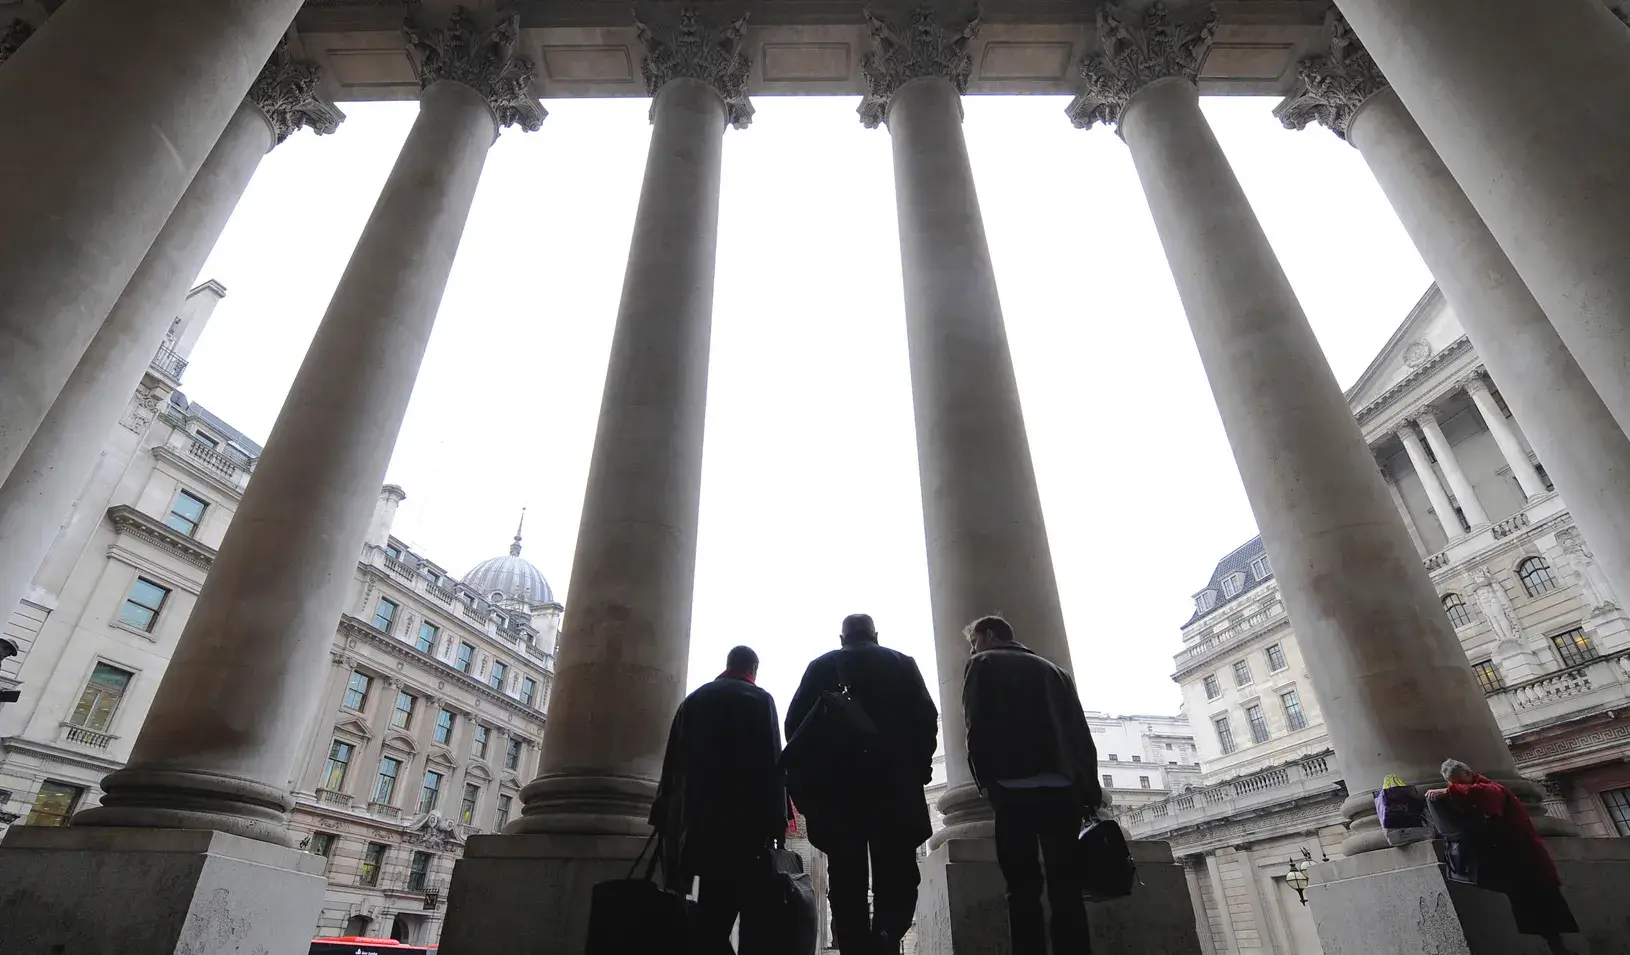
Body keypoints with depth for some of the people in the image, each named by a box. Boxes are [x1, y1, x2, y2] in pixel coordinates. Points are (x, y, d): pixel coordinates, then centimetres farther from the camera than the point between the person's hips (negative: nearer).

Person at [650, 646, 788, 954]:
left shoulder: (693, 699, 16)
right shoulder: (760, 699, 2)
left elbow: (672, 762, 14)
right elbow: (771, 763, -7)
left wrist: (663, 814, 15)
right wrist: (776, 820, -8)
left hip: (689, 816, 5)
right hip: (738, 817, -5)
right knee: (718, 910, -7)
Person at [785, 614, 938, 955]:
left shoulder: (821, 666, 10)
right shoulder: (902, 663, 10)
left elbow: (795, 722, 2)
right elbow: (926, 718, 0)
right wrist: (918, 765, 8)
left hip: (836, 784, 1)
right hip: (894, 783, 0)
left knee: (847, 883, 5)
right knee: (897, 876, 4)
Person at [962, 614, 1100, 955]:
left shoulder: (981, 664, 10)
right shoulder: (1052, 668, 23)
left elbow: (977, 726, -4)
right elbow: (1081, 732, 16)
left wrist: (985, 780, -2)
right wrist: (1090, 788, 14)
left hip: (1015, 787, -4)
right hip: (1064, 786, 5)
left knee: (1023, 886, -4)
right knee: (1066, 887, 5)